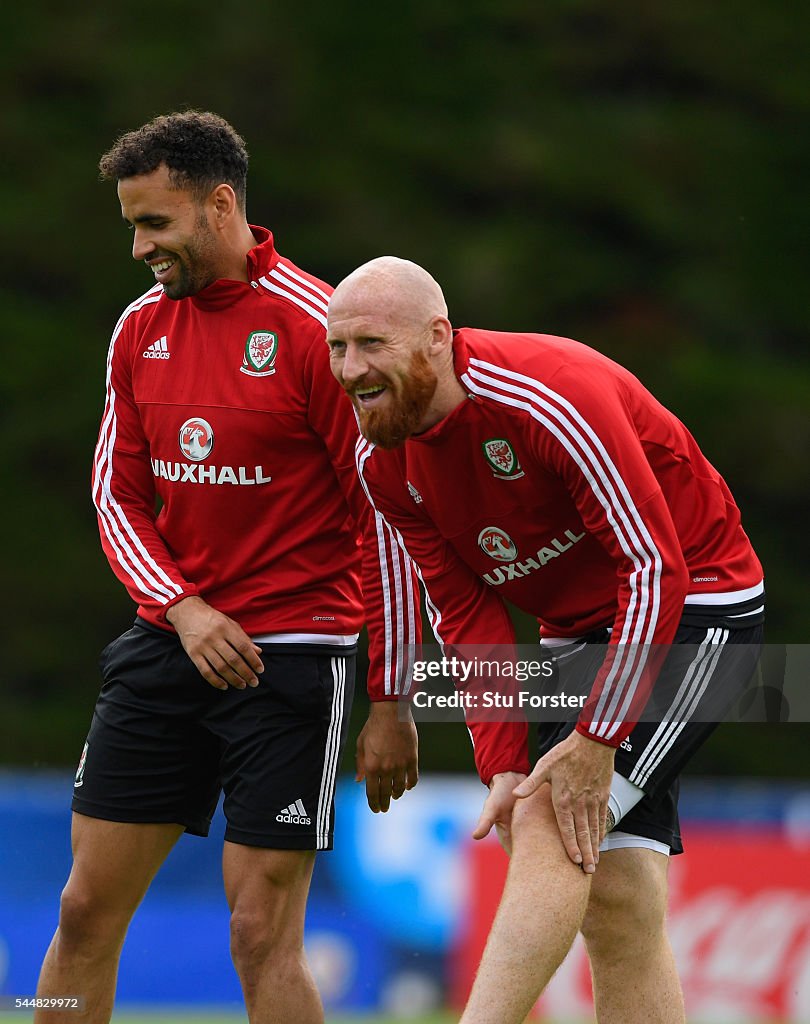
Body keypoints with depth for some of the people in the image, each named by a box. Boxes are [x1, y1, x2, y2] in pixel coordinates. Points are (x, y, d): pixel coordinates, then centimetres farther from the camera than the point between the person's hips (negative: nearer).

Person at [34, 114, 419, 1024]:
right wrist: (181, 608, -8)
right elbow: (117, 494, 12)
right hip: (167, 643, 6)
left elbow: (390, 520, -10)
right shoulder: (140, 327, 6)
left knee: (262, 935, -8)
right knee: (86, 912, 5)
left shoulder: (316, 329, -12)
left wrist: (389, 702, -11)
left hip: (294, 653, -6)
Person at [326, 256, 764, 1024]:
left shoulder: (549, 398, -28)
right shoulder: (382, 460, -4)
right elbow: (466, 614, 0)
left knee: (548, 826, -22)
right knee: (614, 905, 1)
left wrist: (596, 742, -27)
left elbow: (656, 570, -27)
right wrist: (503, 766, -12)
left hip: (693, 611, -7)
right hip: (576, 634, 8)